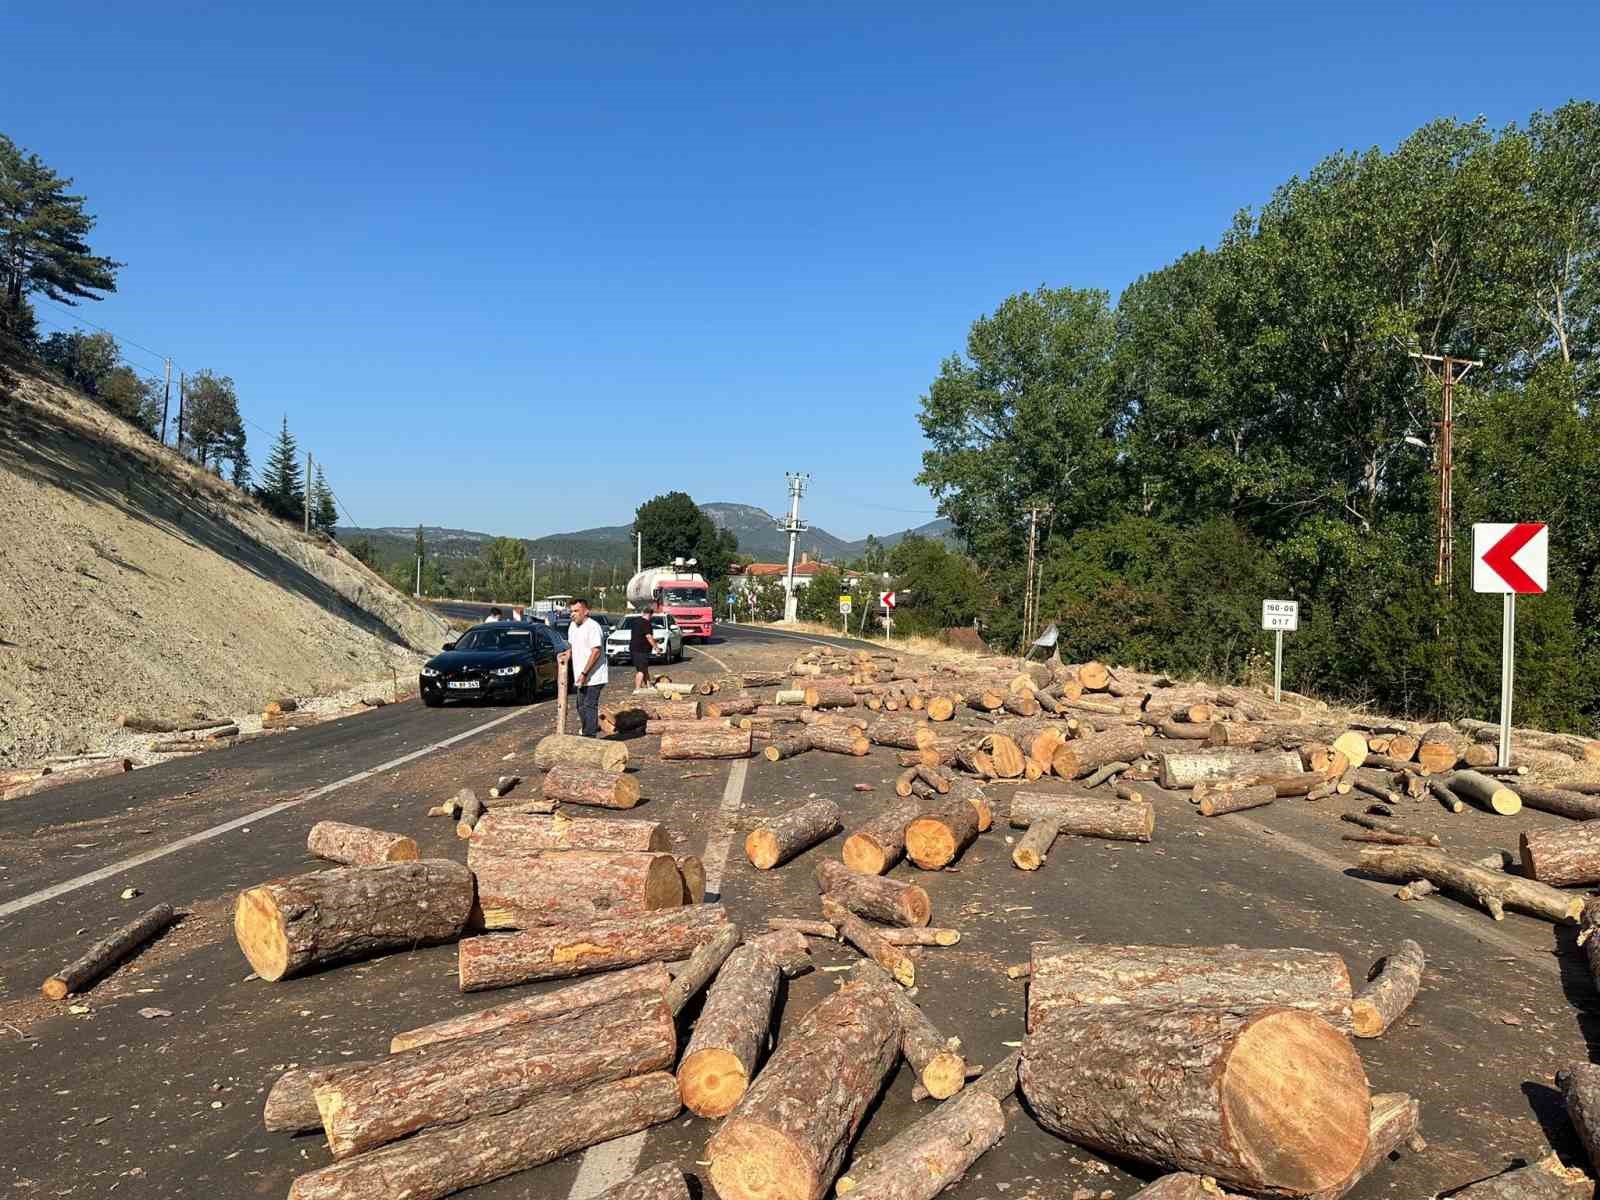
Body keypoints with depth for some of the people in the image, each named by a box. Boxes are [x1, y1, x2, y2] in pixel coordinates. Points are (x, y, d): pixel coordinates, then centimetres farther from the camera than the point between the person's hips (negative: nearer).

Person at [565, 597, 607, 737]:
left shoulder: (593, 627, -17)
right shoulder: (573, 626, 12)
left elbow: (596, 652, -22)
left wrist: (584, 673, -24)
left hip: (594, 677, -9)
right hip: (581, 678, 9)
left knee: (589, 706, -10)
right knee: (581, 707, 14)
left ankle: (589, 737, -7)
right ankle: (593, 730, 25)